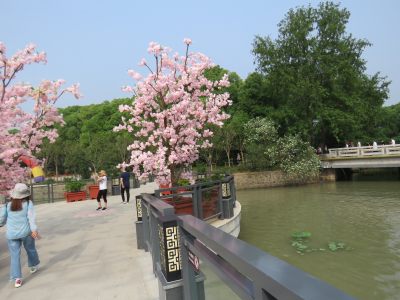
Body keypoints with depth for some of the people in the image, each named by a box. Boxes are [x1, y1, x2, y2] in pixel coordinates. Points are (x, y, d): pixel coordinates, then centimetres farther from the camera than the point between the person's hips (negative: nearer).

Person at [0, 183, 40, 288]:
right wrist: (34, 229, -21)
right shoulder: (28, 203, -7)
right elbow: (31, 217, -16)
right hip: (26, 232, -1)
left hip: (11, 235, 1)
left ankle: (17, 278, 0)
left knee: (15, 256, 6)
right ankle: (33, 267, 39)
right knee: (31, 249, 21)